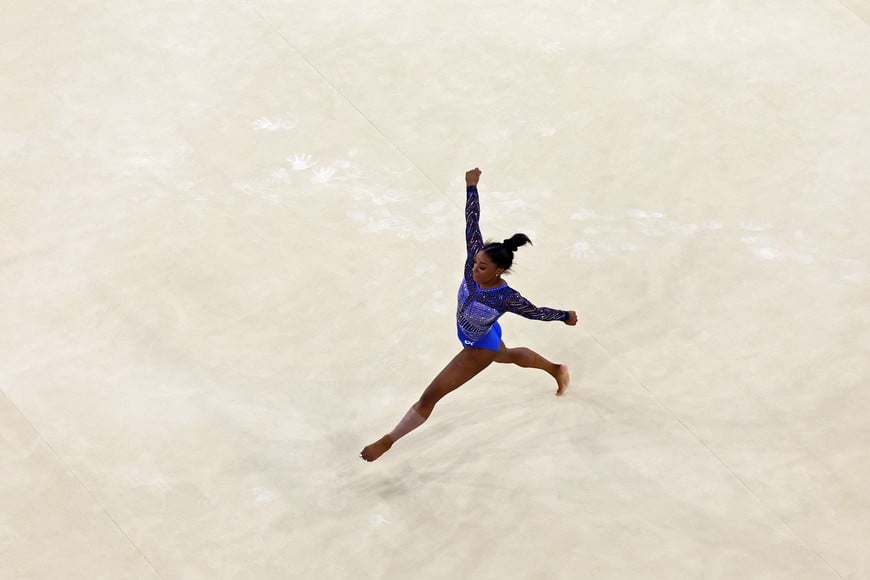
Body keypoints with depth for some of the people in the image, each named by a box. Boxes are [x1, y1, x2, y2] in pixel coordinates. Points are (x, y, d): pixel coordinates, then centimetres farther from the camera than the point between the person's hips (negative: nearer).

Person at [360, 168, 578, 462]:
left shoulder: (506, 298, -39)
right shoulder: (475, 260, -27)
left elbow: (536, 312, -23)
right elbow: (472, 223, -27)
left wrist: (566, 316, -7)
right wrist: (471, 187, -32)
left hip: (479, 347, -7)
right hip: (471, 335, 7)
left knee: (430, 395, -4)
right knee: (506, 356, 39)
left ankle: (388, 440, 10)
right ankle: (557, 370, 63)